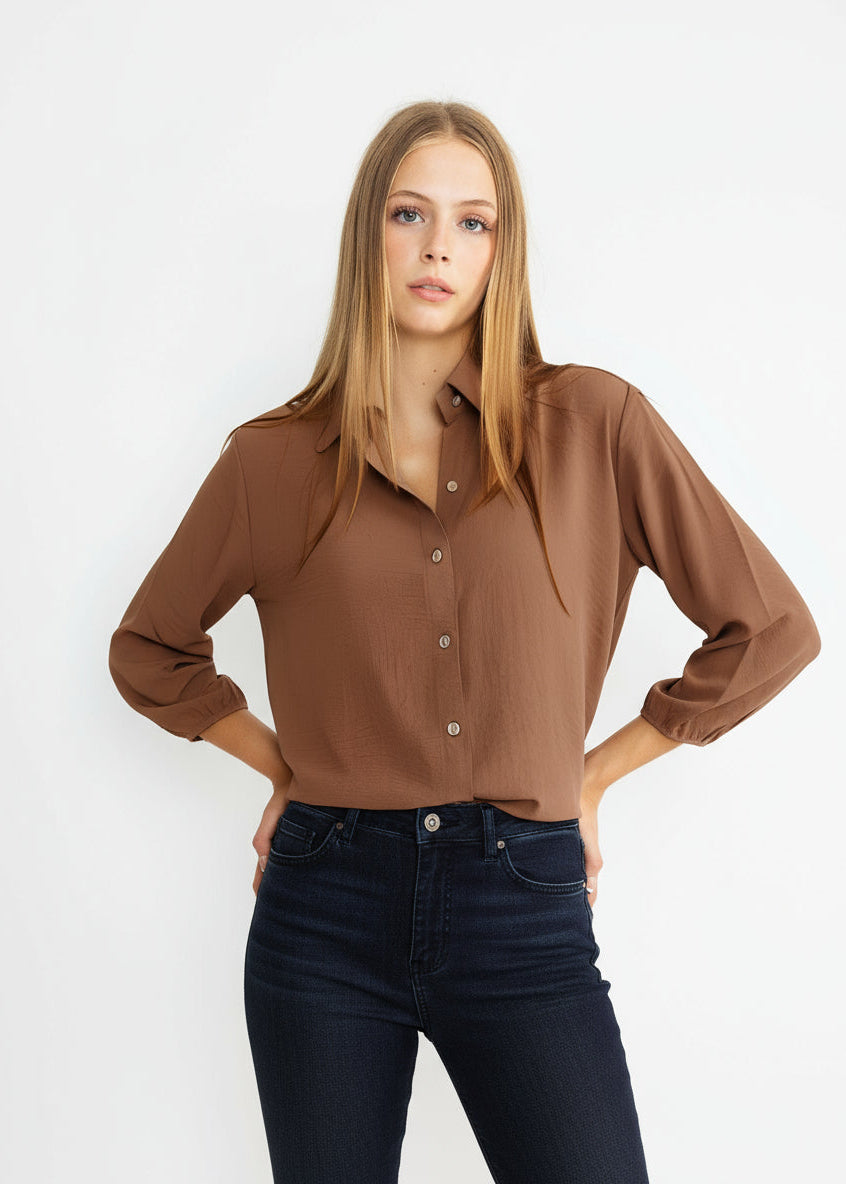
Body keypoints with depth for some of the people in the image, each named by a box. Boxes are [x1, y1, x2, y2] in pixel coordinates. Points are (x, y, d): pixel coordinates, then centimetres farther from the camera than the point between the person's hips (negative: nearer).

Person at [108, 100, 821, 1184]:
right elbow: (148, 650, 17)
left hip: (523, 908, -1)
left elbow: (769, 629, 3)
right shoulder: (273, 458, 2)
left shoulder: (595, 425, -1)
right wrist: (281, 762, 7)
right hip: (327, 907, 1)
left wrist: (594, 772, 4)